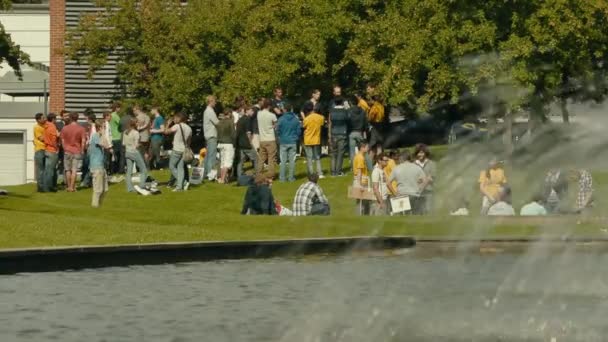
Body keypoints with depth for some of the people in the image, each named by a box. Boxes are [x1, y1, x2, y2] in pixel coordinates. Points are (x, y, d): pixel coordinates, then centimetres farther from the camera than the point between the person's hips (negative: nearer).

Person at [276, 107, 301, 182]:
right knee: (292, 160, 6)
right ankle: (291, 177, 7)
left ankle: (282, 177, 3)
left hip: (283, 142, -1)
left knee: (283, 161, 4)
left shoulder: (281, 119, -10)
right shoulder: (296, 119, -5)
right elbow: (299, 130, 1)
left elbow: (278, 130, -3)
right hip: (293, 142, 1)